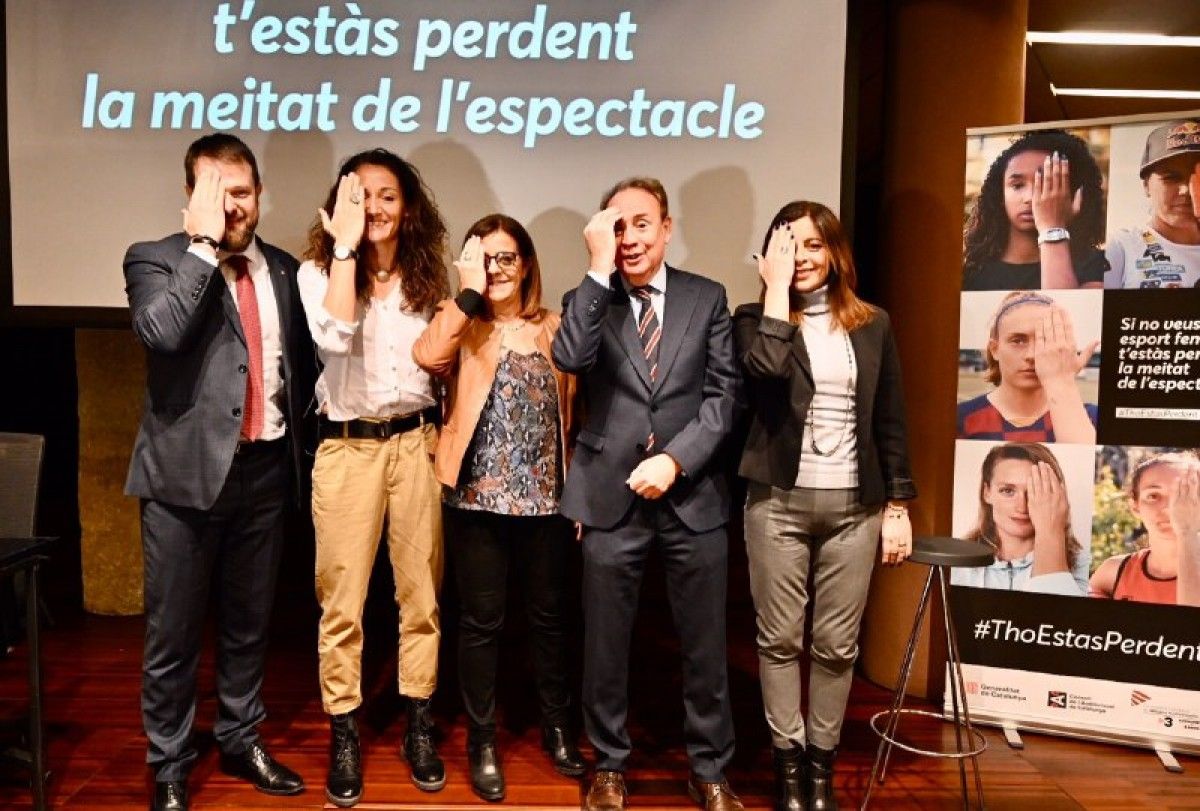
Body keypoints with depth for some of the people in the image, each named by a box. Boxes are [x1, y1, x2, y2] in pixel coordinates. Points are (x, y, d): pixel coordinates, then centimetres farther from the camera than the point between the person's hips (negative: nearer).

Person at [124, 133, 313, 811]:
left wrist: (297, 442, 10)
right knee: (174, 632, 7)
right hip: (187, 470, -4)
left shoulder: (284, 269, 9)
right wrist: (204, 242, -20)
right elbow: (161, 331, -25)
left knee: (250, 622, 17)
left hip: (266, 468, 4)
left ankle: (241, 740, 35)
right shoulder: (155, 259, -4)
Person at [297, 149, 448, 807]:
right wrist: (346, 247, -17)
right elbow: (333, 337, -23)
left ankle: (419, 728, 23)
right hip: (347, 448, -2)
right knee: (343, 603, 3)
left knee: (421, 593, 8)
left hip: (415, 442, 3)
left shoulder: (425, 275, 8)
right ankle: (344, 739, 18)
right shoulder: (318, 271, -1)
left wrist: (444, 435, 6)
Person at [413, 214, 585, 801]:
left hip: (547, 497, 3)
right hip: (478, 497, -2)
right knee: (481, 620, 6)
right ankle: (482, 741, 23)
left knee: (550, 615, 14)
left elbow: (573, 415, 9)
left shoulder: (555, 329, 8)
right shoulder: (458, 322, 1)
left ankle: (556, 726, 33)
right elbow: (428, 357, -23)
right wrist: (469, 293, -17)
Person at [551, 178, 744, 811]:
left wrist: (675, 459, -12)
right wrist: (599, 270, -16)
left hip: (693, 494, 1)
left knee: (704, 646, 10)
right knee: (605, 645, 10)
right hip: (610, 497, 0)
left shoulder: (707, 297, 7)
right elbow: (569, 358, -16)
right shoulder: (588, 300, 5)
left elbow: (724, 392, 0)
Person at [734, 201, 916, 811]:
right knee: (780, 638, 5)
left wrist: (898, 505, 5)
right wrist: (776, 288, -12)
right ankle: (788, 759, 21)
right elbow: (766, 370, -21)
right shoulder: (757, 318, 3)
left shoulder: (873, 325, 9)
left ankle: (821, 761, 23)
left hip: (854, 506, 2)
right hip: (778, 502, -1)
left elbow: (890, 423, 9)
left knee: (838, 644, 7)